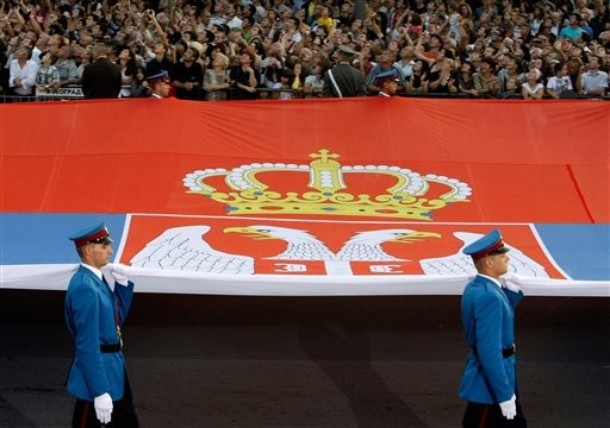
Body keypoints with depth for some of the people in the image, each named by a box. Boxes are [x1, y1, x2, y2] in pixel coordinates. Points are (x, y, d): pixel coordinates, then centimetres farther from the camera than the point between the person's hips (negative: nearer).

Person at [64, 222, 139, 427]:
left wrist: (122, 283, 2)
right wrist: (100, 392, -26)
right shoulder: (85, 287, -24)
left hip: (112, 369, 10)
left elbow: (116, 318, 17)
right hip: (96, 372, -10)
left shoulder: (95, 278, 5)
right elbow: (87, 345, -26)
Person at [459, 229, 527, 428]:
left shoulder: (476, 287, 4)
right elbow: (489, 351, -29)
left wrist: (511, 295, 6)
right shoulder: (488, 296, -26)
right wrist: (504, 394, -25)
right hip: (490, 382, -10)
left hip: (487, 377, 10)